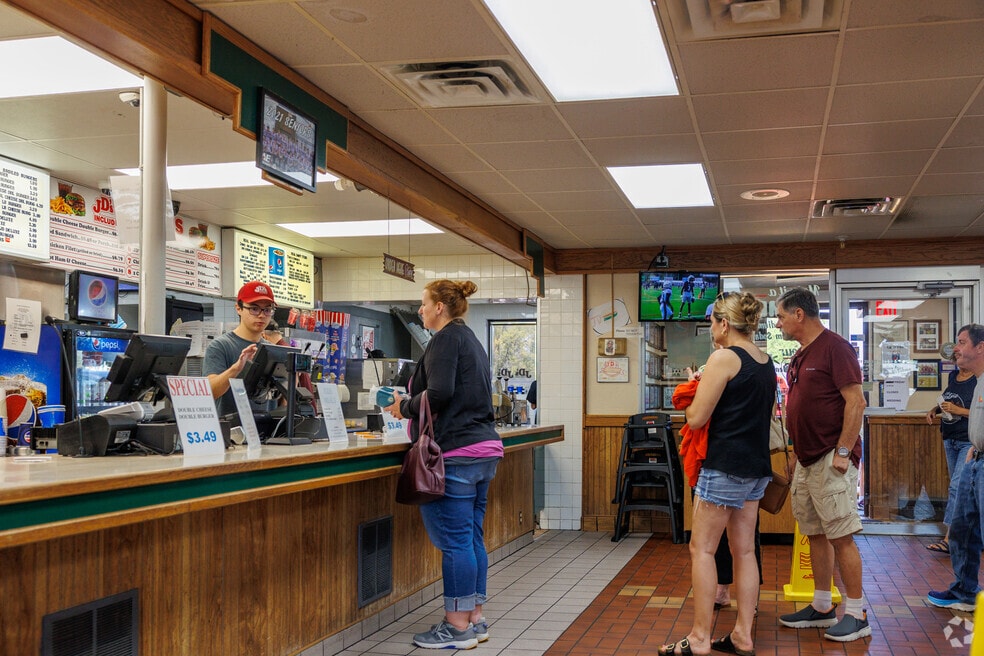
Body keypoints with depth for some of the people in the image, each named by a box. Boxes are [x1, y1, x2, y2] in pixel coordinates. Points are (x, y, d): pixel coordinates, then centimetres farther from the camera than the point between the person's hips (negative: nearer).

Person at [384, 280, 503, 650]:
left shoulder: (446, 339, -9)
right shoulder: (470, 340, 20)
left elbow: (438, 394, -21)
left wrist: (405, 406, -5)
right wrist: (411, 405, 18)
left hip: (455, 453, -10)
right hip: (483, 448, 10)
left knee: (454, 540, -4)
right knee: (472, 537, 12)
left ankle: (458, 627, 2)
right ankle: (474, 620, 19)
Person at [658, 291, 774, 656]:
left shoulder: (724, 358, -14)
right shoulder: (766, 362, 11)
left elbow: (696, 418, -13)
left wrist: (695, 387, 6)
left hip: (725, 466, -8)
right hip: (757, 468, 8)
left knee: (701, 549, -1)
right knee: (744, 550, 11)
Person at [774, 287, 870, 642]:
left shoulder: (834, 347, -12)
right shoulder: (800, 356, 15)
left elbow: (856, 403, -17)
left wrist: (842, 452, -19)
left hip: (831, 459, -9)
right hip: (807, 460, 9)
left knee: (841, 536, -4)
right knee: (815, 534, 13)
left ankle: (856, 614, 5)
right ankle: (822, 607, 22)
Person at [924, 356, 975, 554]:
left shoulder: (978, 380, -15)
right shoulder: (953, 376, 8)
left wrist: (959, 410, -23)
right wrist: (935, 409, 7)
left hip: (970, 442, -8)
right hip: (950, 439, 8)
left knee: (957, 486, -14)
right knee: (961, 487, 14)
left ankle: (949, 540, -14)